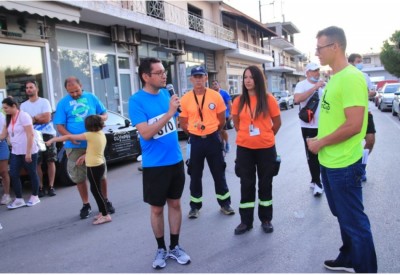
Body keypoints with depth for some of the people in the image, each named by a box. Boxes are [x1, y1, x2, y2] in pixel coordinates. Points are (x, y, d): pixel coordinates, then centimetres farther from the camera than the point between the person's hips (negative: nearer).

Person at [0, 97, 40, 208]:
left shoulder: (23, 116, -12)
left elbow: (30, 135, -17)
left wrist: (28, 152, -20)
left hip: (29, 152, -7)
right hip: (15, 152, 7)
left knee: (32, 174, 5)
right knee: (13, 175, 1)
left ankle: (35, 197, 18)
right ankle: (19, 199, 9)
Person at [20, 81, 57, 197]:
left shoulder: (44, 102, 2)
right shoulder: (23, 105, 10)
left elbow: (47, 119, -8)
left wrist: (33, 118, -3)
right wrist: (38, 117, -8)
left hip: (47, 134, -2)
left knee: (50, 161, 1)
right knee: (37, 163, -1)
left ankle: (51, 186, 8)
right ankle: (40, 187, 7)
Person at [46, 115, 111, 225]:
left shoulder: (90, 135, -16)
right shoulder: (101, 134, 6)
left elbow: (69, 137, -12)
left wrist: (52, 140, -5)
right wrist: (85, 156, 11)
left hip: (93, 167, -8)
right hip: (100, 165, 8)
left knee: (96, 191, -2)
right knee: (96, 190, 16)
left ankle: (105, 215, 1)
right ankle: (102, 212, 23)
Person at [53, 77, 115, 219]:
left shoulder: (92, 97, 6)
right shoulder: (63, 103, 1)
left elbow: (105, 114, 13)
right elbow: (60, 126, -2)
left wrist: (100, 118, -12)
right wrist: (71, 137, -21)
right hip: (75, 146, 0)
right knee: (79, 177, 7)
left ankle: (106, 201, 23)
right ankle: (86, 205, 22)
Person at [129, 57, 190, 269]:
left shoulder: (165, 93, 3)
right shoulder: (136, 100, -14)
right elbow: (146, 133, -24)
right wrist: (169, 113, -27)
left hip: (176, 160, 5)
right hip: (154, 164, -5)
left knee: (175, 204, 14)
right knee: (157, 208, 9)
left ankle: (175, 247, 28)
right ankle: (161, 249, 28)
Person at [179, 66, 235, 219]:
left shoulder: (216, 96, -4)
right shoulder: (185, 99, -4)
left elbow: (221, 120, 5)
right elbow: (183, 123, 3)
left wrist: (212, 132, 10)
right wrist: (195, 133, 5)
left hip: (213, 139, 0)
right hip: (196, 141, 0)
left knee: (219, 173, 10)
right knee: (195, 175, 10)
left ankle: (225, 203, 26)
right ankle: (195, 206, 24)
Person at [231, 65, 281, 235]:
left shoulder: (268, 99, -6)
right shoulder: (238, 101, -2)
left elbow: (277, 122, 4)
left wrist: (266, 136, 11)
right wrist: (246, 134, 11)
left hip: (266, 148, -1)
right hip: (244, 148, 1)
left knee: (265, 184, 11)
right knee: (246, 184, 9)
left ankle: (266, 219, 26)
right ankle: (246, 221, 21)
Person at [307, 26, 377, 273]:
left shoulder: (351, 78, -19)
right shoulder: (335, 77, 10)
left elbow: (353, 125, -25)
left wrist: (320, 143, -14)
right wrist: (320, 142, 8)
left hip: (343, 164, -10)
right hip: (329, 161, 10)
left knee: (354, 221, 5)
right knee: (343, 216, 23)